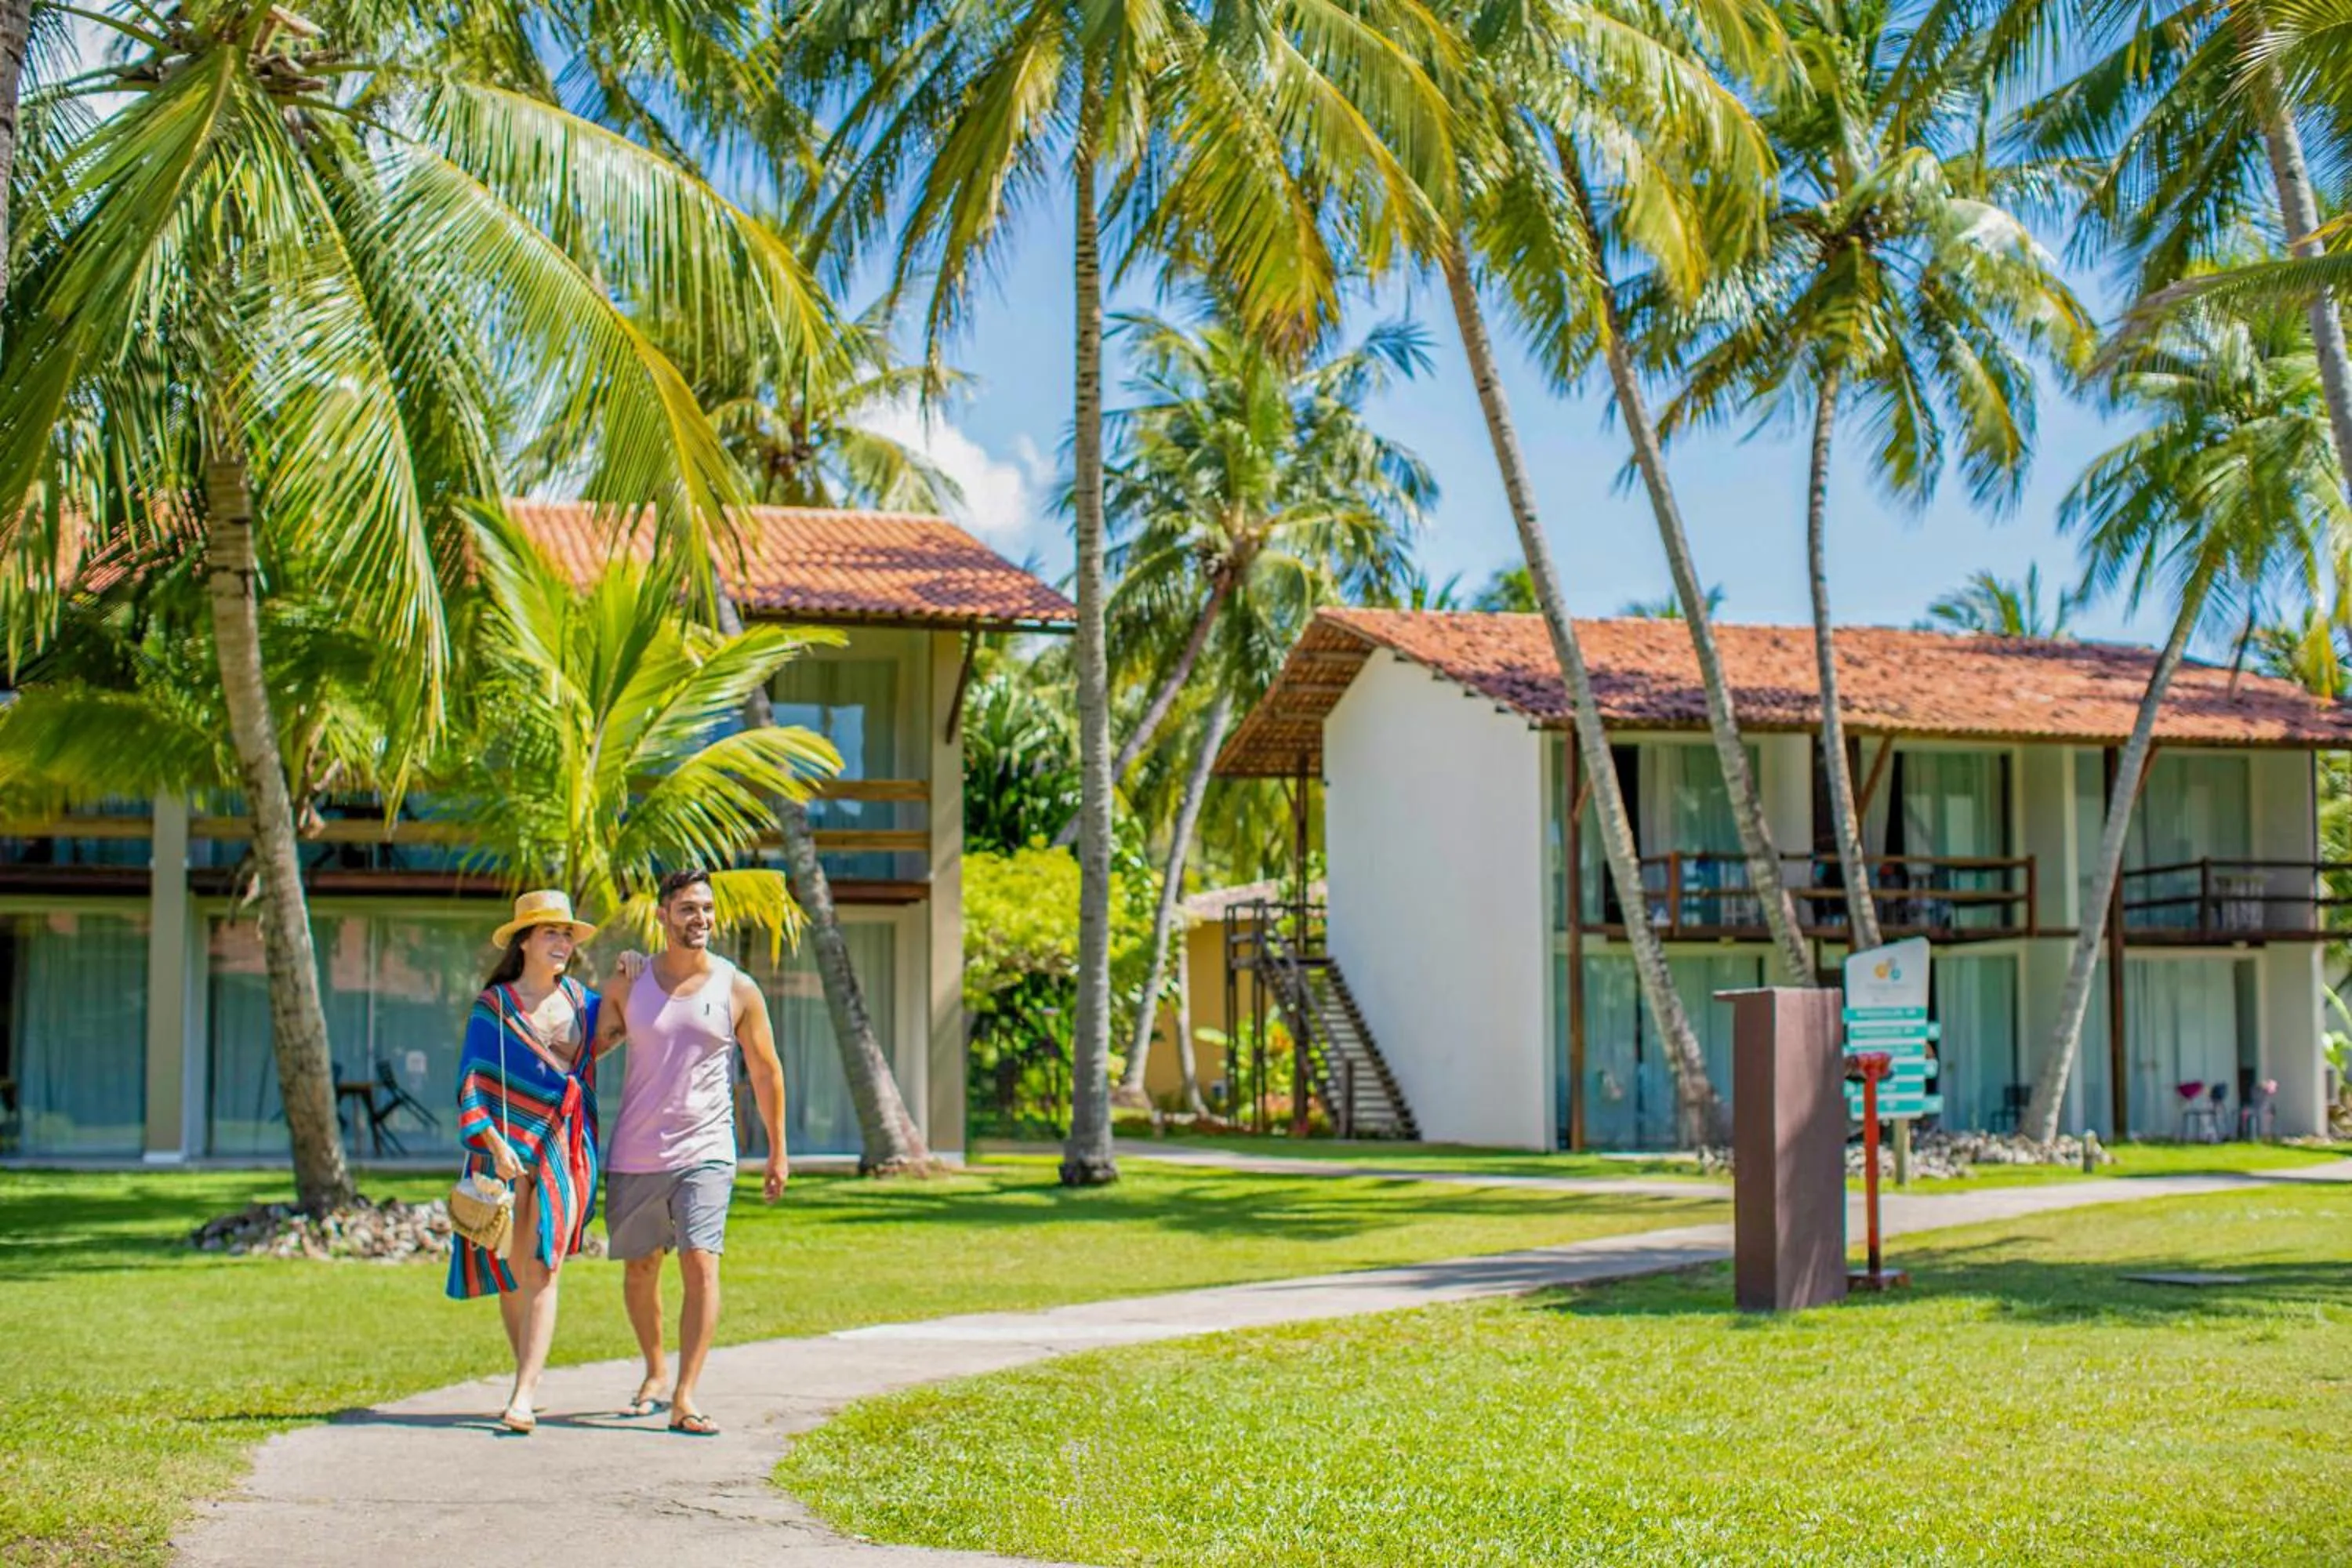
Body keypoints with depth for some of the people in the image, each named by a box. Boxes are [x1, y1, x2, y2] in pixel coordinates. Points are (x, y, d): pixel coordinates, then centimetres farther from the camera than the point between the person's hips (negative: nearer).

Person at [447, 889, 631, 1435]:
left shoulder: (581, 1001, 11)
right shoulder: (494, 1006, 0)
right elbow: (470, 1083, -5)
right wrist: (494, 1142, -18)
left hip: (566, 1148, 1)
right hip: (508, 1145, -1)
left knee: (543, 1270, -11)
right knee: (511, 1272, 6)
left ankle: (524, 1397, -17)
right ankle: (529, 1377, 22)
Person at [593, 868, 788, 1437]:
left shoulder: (738, 990, -1)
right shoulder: (628, 984, 3)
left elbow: (766, 1071, 7)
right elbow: (592, 1047, 11)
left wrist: (778, 1151, 9)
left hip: (705, 1152, -2)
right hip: (634, 1154, 3)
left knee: (700, 1265, -16)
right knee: (639, 1269, 14)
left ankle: (685, 1399, -17)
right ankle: (655, 1373, 36)